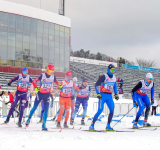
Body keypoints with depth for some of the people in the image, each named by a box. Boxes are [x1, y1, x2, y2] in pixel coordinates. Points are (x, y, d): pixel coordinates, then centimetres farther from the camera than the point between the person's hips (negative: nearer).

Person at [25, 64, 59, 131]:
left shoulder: (53, 76, -2)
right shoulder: (42, 75, -12)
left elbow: (56, 82, 15)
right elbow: (34, 81, -8)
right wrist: (36, 87, -23)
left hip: (47, 95, 3)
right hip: (40, 94, -2)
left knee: (46, 110, -3)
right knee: (35, 107, 7)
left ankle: (44, 125, 1)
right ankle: (29, 119, 28)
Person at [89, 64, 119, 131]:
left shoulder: (114, 77, 9)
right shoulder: (104, 77, -10)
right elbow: (96, 85, -8)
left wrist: (116, 94, 17)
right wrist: (98, 93, -18)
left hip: (109, 96, 6)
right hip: (103, 96, -6)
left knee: (112, 110, -6)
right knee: (100, 111, -13)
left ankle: (108, 125, 5)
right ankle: (92, 125, -6)